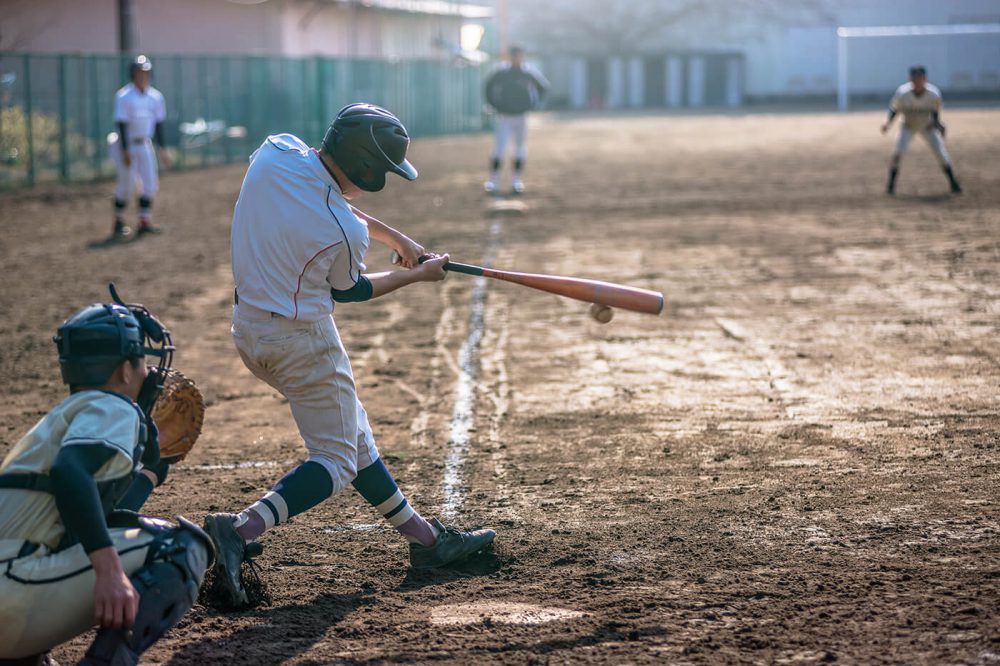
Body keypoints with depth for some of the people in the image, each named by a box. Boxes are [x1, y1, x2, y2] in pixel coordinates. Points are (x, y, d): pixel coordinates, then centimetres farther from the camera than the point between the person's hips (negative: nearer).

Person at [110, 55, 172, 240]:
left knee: (150, 184, -1)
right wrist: (125, 150, -20)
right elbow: (122, 124, -16)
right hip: (126, 144, -6)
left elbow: (158, 124, 10)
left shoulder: (155, 97, 4)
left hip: (145, 144, 6)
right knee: (126, 185, -3)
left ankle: (144, 222, 4)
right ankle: (119, 222, 12)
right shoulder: (124, 96, -14)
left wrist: (163, 149, 8)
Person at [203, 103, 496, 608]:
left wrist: (394, 237, 12)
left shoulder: (276, 152, -9)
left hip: (248, 328, 9)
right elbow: (347, 290, -4)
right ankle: (241, 529, -16)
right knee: (336, 460, 2)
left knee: (350, 431, 19)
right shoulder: (346, 233, -25)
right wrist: (416, 275, 10)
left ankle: (423, 536, 29)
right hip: (302, 341, -9)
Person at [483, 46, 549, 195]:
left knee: (520, 149, 7)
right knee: (498, 149, -8)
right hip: (503, 116, -2)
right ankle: (493, 180, -2)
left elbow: (543, 86, 10)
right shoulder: (501, 73, -7)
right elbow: (489, 86, 9)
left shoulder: (529, 73, -5)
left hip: (521, 116, 2)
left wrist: (533, 104, 2)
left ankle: (517, 180, 16)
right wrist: (494, 103, 3)